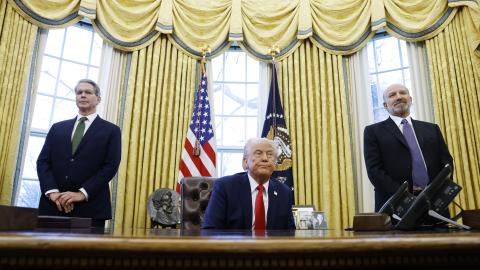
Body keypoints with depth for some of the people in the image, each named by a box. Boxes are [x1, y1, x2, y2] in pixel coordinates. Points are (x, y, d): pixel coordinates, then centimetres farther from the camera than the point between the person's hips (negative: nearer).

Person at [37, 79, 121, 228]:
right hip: (53, 205, 3)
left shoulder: (111, 130, 5)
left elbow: (111, 166, -5)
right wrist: (52, 191, -9)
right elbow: (43, 161, 8)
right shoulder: (57, 128, 16)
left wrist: (82, 193, -14)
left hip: (90, 207, -3)